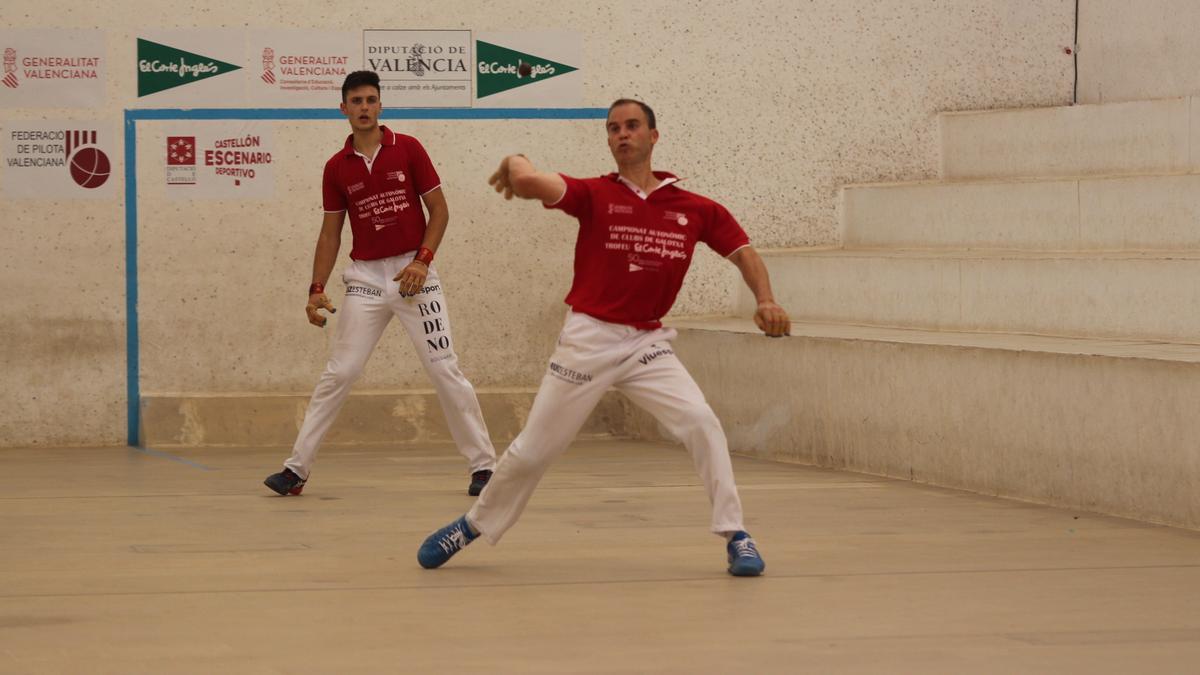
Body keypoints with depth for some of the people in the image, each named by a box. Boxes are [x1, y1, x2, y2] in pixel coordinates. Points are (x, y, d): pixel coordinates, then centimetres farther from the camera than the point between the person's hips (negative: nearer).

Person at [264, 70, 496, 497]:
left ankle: (483, 465, 4)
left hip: (414, 274, -2)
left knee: (445, 371, -4)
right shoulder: (336, 167, 6)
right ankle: (297, 468, 2)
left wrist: (422, 260, -12)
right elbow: (330, 233, 11)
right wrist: (317, 290, 3)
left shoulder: (408, 150, 0)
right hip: (365, 277, 2)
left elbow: (439, 210, 1)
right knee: (338, 373, -1)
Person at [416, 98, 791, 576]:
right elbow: (535, 184, -19)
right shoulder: (594, 195, -4)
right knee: (532, 451, 6)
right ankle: (474, 525, 29)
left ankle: (735, 536, -11)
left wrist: (765, 300, -4)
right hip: (588, 339, -1)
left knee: (701, 422, -21)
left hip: (647, 343, 1)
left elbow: (742, 252, 8)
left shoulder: (695, 209, 2)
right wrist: (516, 165, -33)